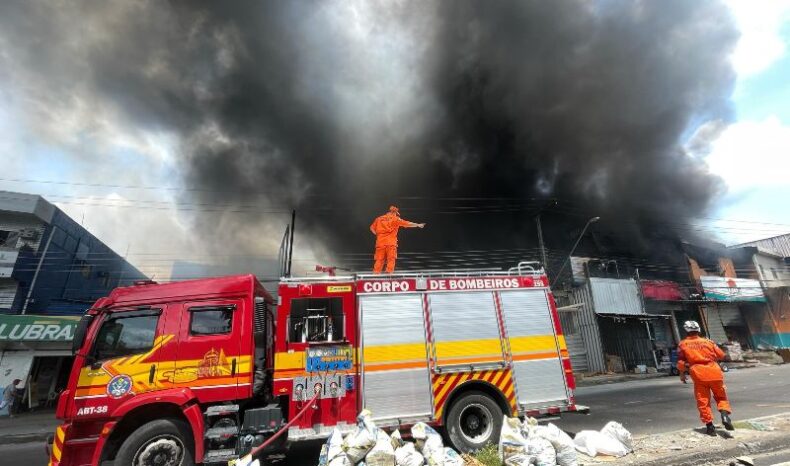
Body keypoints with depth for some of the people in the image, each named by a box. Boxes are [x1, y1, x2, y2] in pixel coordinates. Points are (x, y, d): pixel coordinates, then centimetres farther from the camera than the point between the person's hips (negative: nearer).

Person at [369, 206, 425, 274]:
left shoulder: (379, 218, 14)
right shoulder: (395, 219, 3)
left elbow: (372, 228, 15)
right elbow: (407, 224, 3)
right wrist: (418, 225, 11)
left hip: (380, 242, 4)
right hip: (391, 242, -4)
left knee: (379, 259, 8)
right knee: (391, 259, 1)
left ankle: (376, 273, 7)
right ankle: (389, 272, -5)